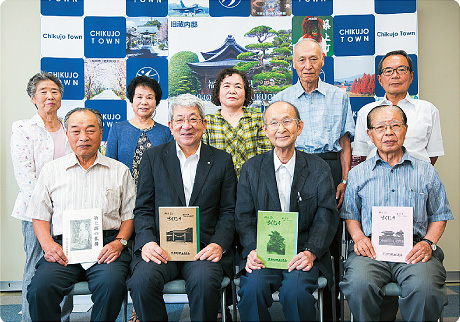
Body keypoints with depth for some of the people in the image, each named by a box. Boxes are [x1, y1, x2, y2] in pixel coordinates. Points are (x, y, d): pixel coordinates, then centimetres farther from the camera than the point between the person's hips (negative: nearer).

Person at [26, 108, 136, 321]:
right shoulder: (51, 170, 15)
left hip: (106, 246, -1)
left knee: (111, 284, -31)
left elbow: (129, 215, 12)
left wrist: (119, 242, -6)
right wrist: (48, 244, -3)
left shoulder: (120, 171, 13)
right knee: (40, 288, -27)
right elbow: (40, 216, 15)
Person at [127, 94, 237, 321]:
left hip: (204, 248, 0)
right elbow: (143, 210, 9)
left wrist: (219, 244, -9)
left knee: (204, 281, -30)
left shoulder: (222, 160, 11)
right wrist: (147, 242, -9)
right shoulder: (153, 157, 12)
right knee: (142, 280, -28)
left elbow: (229, 211, 8)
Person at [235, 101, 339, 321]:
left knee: (295, 289, -29)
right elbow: (244, 217, 3)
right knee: (253, 288, -28)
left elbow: (327, 216, 0)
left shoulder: (318, 168, 7)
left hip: (303, 253, 0)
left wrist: (310, 252, -16)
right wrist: (253, 250, -15)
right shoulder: (251, 168, 8)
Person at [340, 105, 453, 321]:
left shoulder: (426, 171, 15)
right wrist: (358, 237, -3)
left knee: (425, 288, -31)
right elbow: (350, 215, 17)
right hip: (371, 247, 0)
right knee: (358, 285, -31)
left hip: (414, 248, 0)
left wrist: (428, 243, -2)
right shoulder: (358, 173, 16)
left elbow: (439, 216, 16)